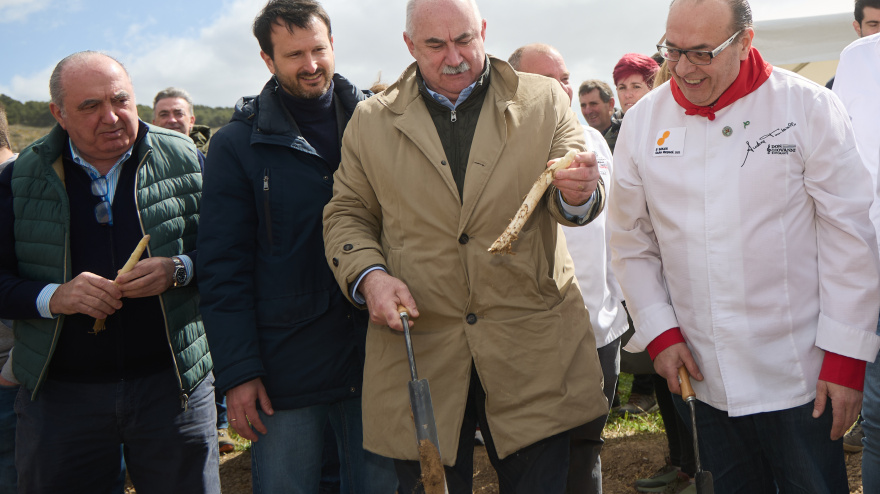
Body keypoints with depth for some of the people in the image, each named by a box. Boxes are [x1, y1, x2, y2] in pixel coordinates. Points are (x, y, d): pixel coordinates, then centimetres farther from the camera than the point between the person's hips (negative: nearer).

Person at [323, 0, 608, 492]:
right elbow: (347, 214, 11)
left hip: (534, 349, 0)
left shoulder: (545, 101, 5)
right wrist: (370, 276, -9)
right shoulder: (371, 121, 7)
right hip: (418, 352, 1)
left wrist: (579, 192, -25)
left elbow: (569, 205, 0)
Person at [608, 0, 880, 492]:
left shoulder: (810, 107, -6)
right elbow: (633, 242, 10)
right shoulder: (643, 120, 3)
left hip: (801, 377, -2)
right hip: (707, 378, 3)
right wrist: (659, 332, 2)